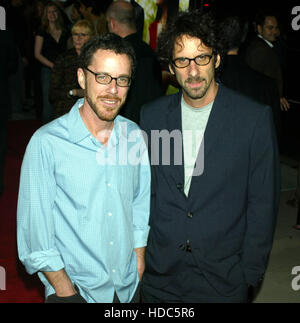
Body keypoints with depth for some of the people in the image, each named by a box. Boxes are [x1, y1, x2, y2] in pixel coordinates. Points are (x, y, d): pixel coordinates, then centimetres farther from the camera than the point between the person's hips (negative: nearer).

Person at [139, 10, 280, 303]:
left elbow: (263, 203, -7)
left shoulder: (255, 118, -12)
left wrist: (250, 272, -5)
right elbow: (144, 190, 6)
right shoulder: (152, 115, -2)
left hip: (223, 279, -2)